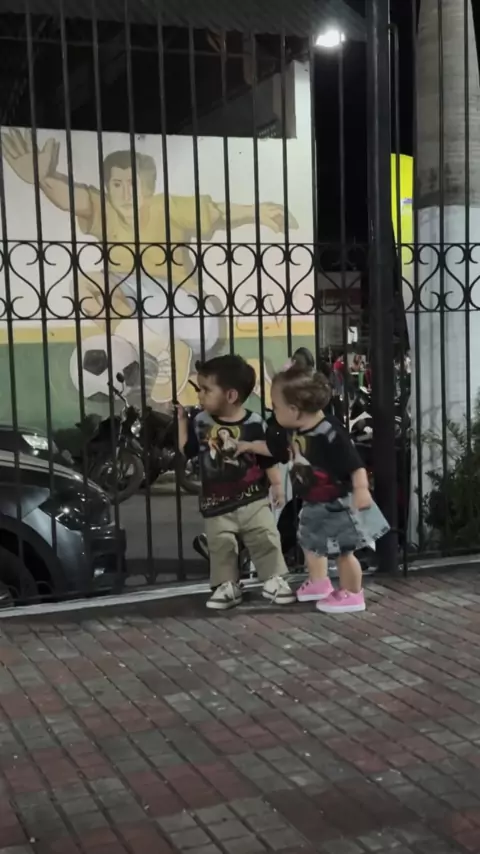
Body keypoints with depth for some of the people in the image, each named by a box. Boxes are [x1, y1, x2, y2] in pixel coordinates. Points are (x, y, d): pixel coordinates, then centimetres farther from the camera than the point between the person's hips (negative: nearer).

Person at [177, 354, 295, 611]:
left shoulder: (254, 424, -10)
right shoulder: (200, 422, -2)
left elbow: (268, 460, -2)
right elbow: (185, 450, 4)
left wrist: (277, 485, 0)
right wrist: (182, 419, 3)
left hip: (253, 498, -2)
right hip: (216, 503, 2)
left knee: (266, 539, 0)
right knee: (220, 546, 6)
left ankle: (274, 579, 15)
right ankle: (226, 585, 20)